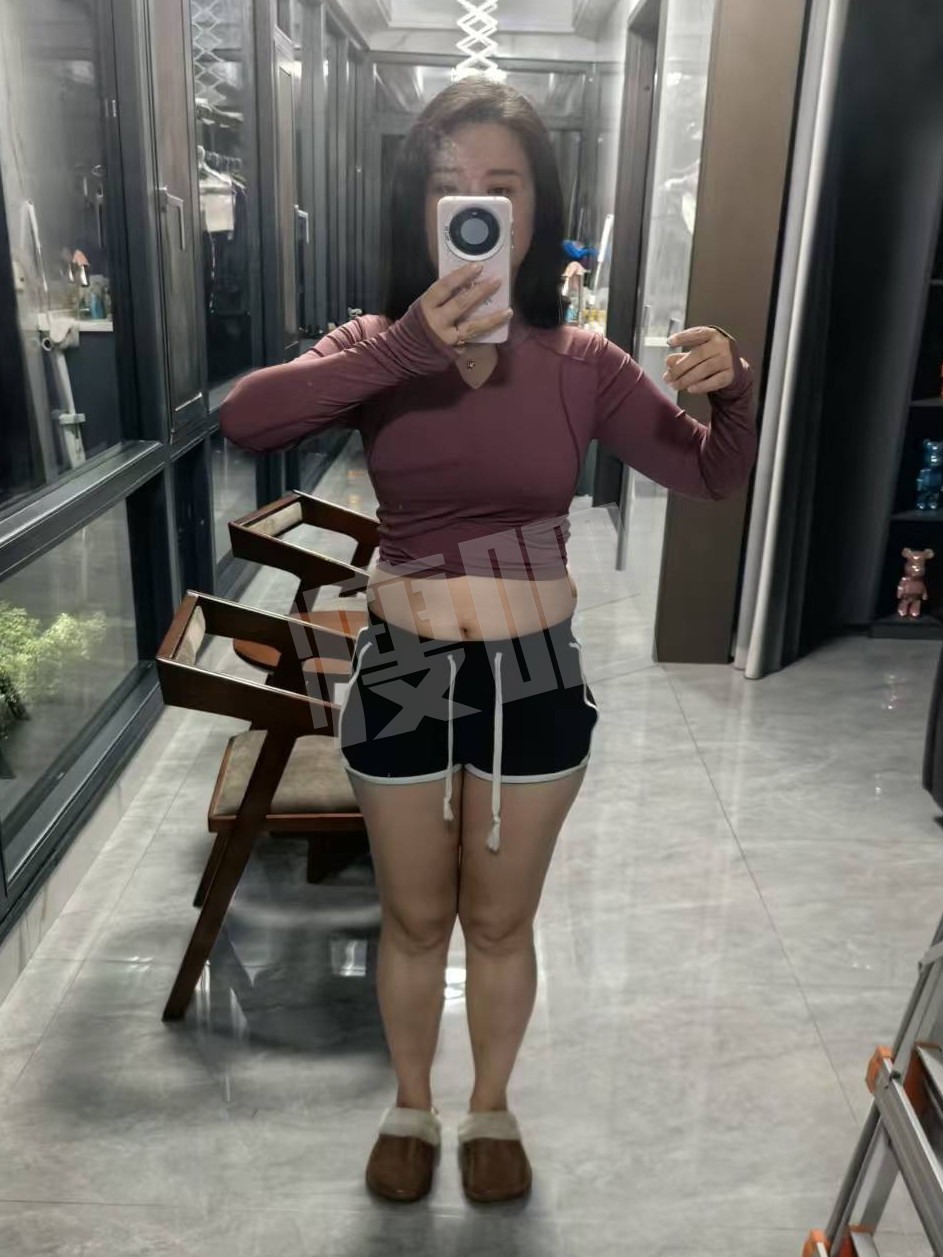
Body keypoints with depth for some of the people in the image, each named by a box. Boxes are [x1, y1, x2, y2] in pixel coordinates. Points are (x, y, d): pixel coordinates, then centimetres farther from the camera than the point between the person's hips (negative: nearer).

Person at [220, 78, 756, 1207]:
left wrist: (731, 393, -21)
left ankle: (491, 1111, 45)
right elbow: (244, 421, -25)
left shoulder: (580, 362, -5)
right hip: (401, 675, 0)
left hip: (534, 680, 0)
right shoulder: (378, 347, -7)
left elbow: (713, 477, 1)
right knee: (415, 921, 19)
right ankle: (411, 1107, 46)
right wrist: (404, 349, -37)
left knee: (501, 923, 18)